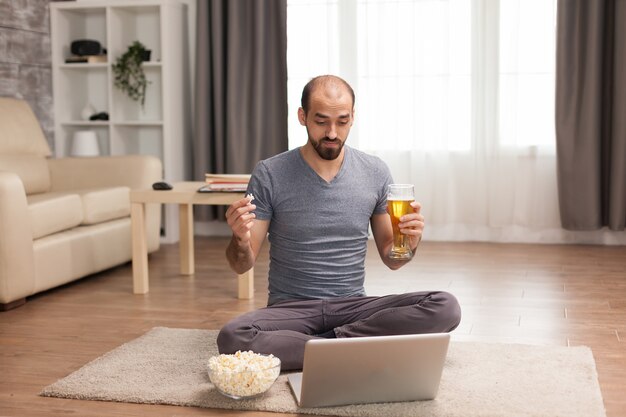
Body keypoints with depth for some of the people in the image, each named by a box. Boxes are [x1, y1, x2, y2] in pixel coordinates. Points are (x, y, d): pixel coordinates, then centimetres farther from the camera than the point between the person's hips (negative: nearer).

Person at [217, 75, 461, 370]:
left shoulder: (376, 172, 3)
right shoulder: (269, 175, -4)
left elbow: (391, 259, 11)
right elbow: (242, 266, -2)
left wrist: (409, 242, -12)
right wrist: (240, 239, -25)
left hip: (353, 305, 2)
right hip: (290, 307, -2)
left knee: (445, 308, -22)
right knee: (232, 338, -34)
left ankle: (324, 344, -18)